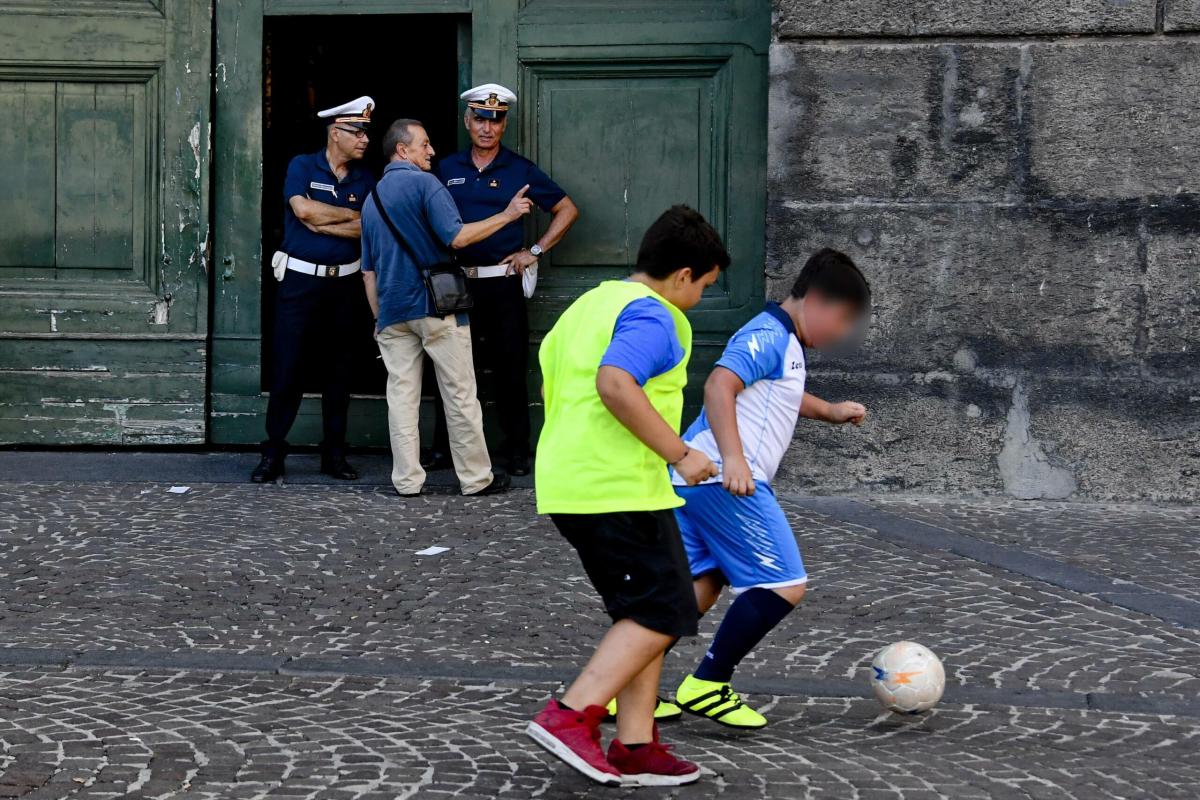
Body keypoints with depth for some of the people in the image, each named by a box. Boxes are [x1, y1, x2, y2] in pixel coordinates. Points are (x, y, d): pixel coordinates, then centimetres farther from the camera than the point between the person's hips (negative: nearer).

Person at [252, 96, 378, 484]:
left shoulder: (365, 179, 8)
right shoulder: (302, 167, -1)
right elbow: (304, 210, -17)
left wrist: (321, 223, -14)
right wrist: (351, 215, -8)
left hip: (344, 283, 4)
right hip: (299, 281, -3)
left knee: (337, 368, 8)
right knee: (287, 366, -3)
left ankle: (334, 452, 16)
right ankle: (273, 453, 3)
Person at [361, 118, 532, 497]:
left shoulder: (372, 199, 16)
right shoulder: (424, 183, -7)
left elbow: (368, 271, 18)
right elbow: (457, 237, -17)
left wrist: (379, 319, 22)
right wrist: (507, 215, -10)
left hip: (392, 310, 6)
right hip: (437, 307, -6)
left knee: (401, 395, 5)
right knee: (460, 394, 2)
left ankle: (407, 480, 3)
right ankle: (476, 477, 6)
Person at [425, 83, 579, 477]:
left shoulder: (520, 170, 3)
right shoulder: (447, 169, 9)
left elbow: (567, 210, 7)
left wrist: (535, 251, 0)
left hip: (503, 282, -2)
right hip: (456, 282, 2)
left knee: (510, 369, 0)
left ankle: (516, 450, 7)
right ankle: (444, 447, 12)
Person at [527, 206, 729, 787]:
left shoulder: (593, 301, 18)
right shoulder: (654, 318, -12)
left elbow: (550, 361, 28)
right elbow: (615, 384, -28)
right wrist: (679, 454, -22)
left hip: (566, 484, 10)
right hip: (620, 490, -10)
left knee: (643, 613, 14)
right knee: (662, 613, -4)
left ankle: (634, 747, 11)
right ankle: (571, 716, -11)